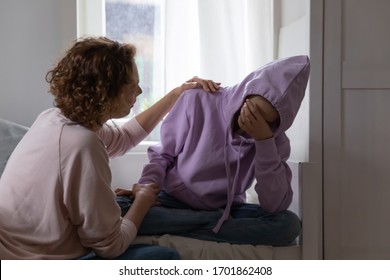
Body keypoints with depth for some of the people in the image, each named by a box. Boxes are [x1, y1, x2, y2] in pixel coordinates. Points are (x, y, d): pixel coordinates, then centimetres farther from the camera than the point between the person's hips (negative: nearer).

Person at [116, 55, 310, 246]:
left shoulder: (275, 138, -9)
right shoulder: (198, 101, -15)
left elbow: (275, 207, -18)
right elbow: (162, 154, -1)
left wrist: (265, 140, -25)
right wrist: (147, 186, -21)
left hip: (227, 209, 1)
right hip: (173, 202, 0)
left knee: (289, 224, -27)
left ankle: (173, 231, -22)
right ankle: (219, 223, -16)